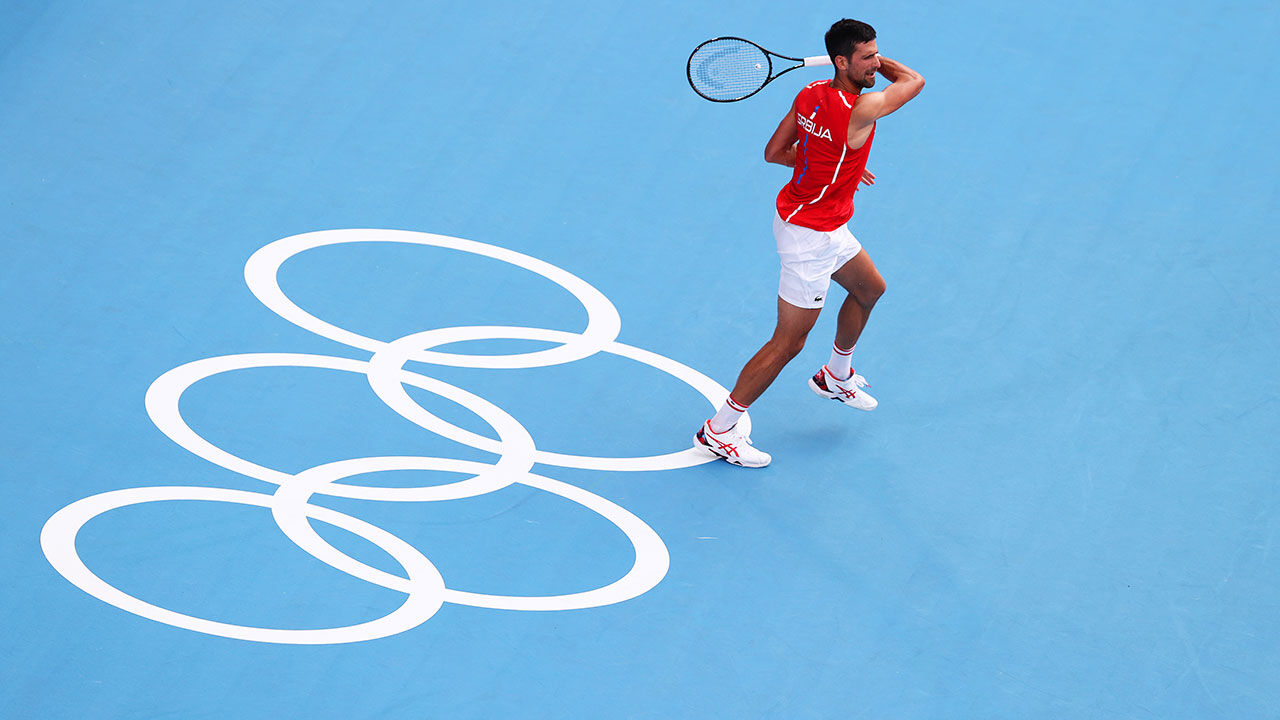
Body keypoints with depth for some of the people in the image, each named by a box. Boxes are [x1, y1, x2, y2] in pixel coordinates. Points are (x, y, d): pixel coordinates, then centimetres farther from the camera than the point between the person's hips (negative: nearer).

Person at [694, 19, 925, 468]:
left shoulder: (810, 94, -5)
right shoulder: (860, 111, -28)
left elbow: (774, 152, 3)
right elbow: (914, 81, -11)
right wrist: (876, 62, 3)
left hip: (825, 225, 10)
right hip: (809, 236, -10)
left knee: (869, 288, 30)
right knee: (788, 342, 0)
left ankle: (835, 377, 52)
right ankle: (718, 431, 9)